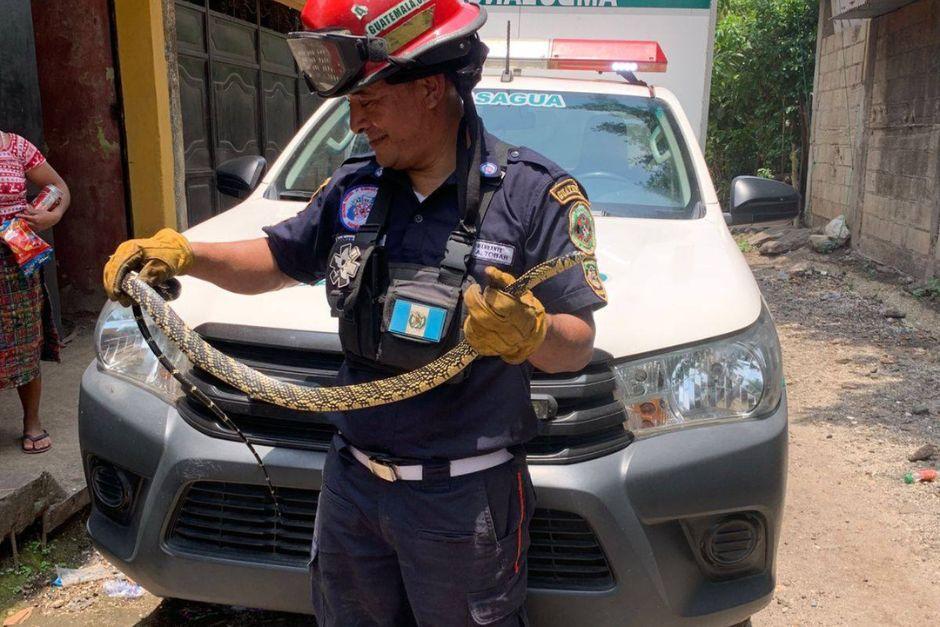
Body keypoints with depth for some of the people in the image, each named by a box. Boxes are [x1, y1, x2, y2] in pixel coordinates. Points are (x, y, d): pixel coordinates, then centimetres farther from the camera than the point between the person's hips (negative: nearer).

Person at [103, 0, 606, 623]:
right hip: (351, 480, 6)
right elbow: (277, 259, 16)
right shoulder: (352, 188, 4)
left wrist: (528, 332, -35)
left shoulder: (534, 192, -13)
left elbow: (578, 345, -12)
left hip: (463, 500, -5)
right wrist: (181, 253, 1)